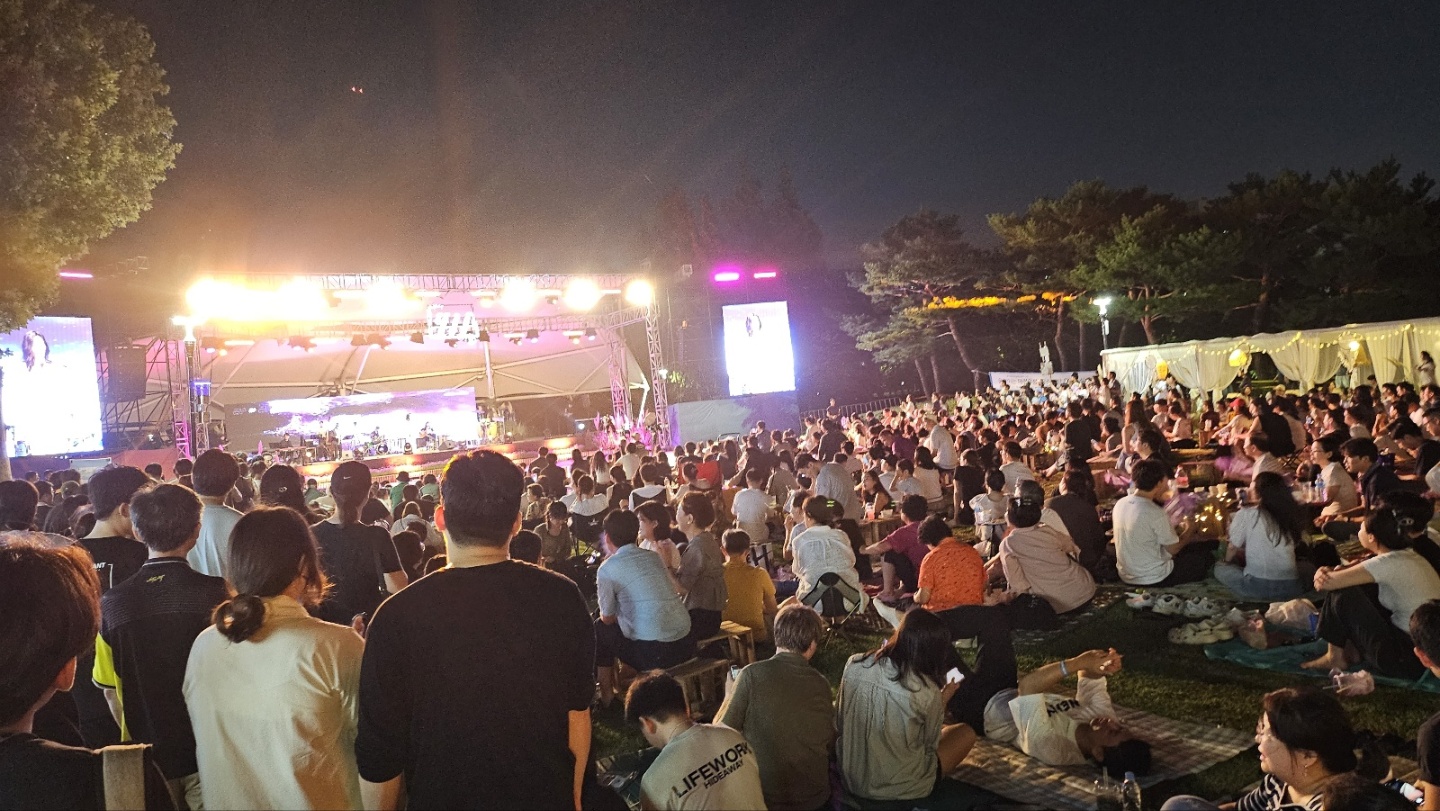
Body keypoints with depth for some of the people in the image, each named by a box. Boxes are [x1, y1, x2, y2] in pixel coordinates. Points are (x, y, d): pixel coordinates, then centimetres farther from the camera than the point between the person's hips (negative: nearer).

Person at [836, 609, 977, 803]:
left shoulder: (854, 666, -10)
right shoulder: (927, 692, -21)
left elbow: (839, 723, 4)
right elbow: (930, 744, -4)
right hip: (900, 790, -5)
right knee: (966, 733, 17)